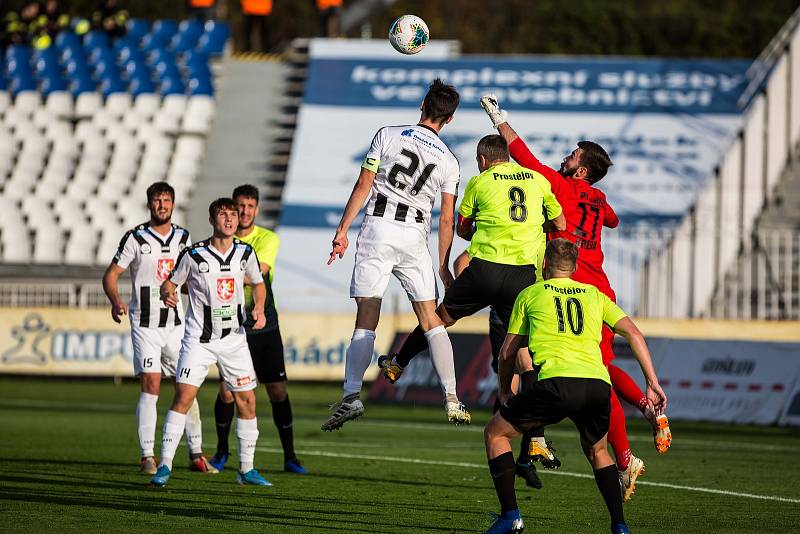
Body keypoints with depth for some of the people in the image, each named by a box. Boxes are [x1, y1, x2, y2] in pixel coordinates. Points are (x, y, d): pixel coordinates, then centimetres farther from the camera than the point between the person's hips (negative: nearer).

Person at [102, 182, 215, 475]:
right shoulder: (136, 238, -4)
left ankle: (196, 454, 7)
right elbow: (111, 275, -4)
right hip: (145, 325, -4)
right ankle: (147, 456, -7)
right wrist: (116, 301, -21)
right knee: (151, 387, -11)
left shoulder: (183, 238, 9)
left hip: (176, 324, 4)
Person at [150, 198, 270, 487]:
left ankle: (246, 469, 14)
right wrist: (168, 293, -21)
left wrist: (259, 308, -1)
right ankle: (164, 466, -9)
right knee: (183, 396, -14)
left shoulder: (245, 253, 1)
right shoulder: (193, 255, -9)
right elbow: (170, 282, 2)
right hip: (198, 339, -3)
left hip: (234, 339, 4)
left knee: (247, 400, 2)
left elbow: (258, 283, 17)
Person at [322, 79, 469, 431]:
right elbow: (447, 219, 5)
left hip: (378, 229, -2)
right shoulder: (448, 161, 7)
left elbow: (363, 185, -2)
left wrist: (342, 230, 2)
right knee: (432, 322, 7)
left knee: (366, 322, -5)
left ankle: (351, 396, -18)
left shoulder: (387, 136, 1)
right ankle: (451, 399, 1)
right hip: (415, 236, 2)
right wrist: (443, 266, 11)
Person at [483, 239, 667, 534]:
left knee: (495, 432, 16)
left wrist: (504, 391, 39)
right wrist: (653, 383, 16)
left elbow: (507, 352, 23)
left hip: (556, 381, -4)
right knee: (597, 452, 31)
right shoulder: (594, 294, 26)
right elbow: (633, 333, 16)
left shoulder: (530, 294, 20)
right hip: (598, 385, 4)